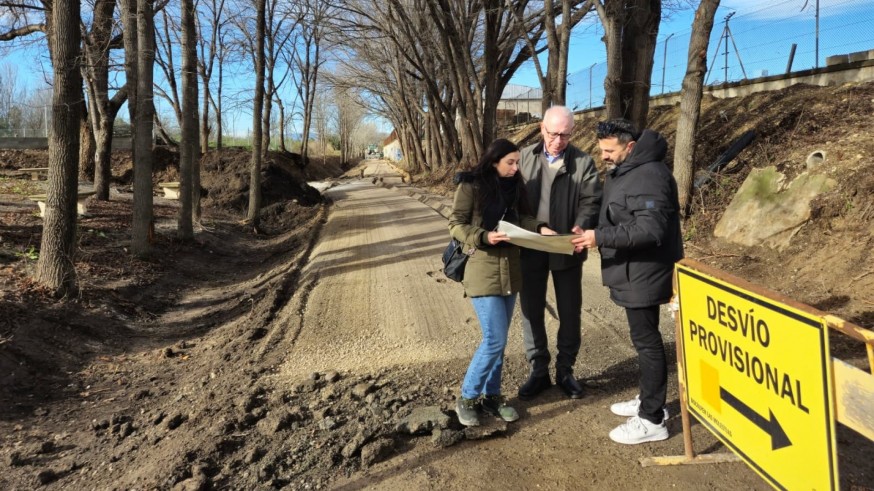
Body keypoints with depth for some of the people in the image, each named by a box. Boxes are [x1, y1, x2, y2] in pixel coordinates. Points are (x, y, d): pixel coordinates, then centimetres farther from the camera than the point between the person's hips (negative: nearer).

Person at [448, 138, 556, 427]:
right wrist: (483, 237, -23)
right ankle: (467, 398, 10)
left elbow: (522, 217, 12)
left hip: (511, 267, 6)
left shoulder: (514, 185, 6)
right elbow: (455, 225, -9)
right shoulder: (471, 186, -11)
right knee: (495, 339, -8)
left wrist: (539, 228, -7)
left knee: (498, 339, 13)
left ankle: (491, 395, 27)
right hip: (483, 268, -6)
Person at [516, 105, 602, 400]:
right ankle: (538, 371, 24)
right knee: (531, 310, 9)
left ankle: (565, 370, 27)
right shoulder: (525, 157, 4)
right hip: (530, 248, 2)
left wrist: (581, 226, -27)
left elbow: (591, 201, -7)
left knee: (570, 312, 9)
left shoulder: (583, 162, -2)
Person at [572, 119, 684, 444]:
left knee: (646, 341, -3)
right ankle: (649, 401, 33)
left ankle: (652, 420, 7)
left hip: (644, 274, -10)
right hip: (633, 273, 10)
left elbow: (650, 229, -28)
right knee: (643, 338, 19)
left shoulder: (648, 176, -21)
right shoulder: (623, 172, 13)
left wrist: (601, 237, -27)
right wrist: (594, 236, 5)